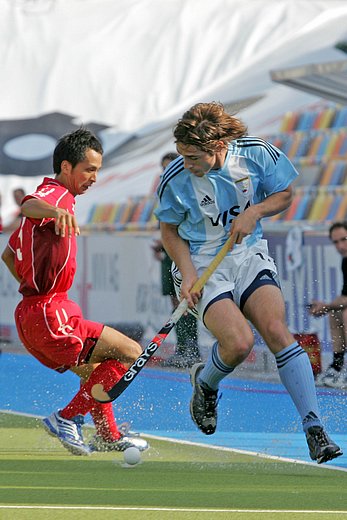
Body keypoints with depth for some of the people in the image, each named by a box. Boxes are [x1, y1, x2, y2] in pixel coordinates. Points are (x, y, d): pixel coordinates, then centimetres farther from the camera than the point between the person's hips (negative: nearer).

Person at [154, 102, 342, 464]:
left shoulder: (257, 154, -12)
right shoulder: (175, 180, -15)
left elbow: (284, 195, 6)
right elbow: (170, 230, 1)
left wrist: (254, 211, -14)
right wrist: (188, 275, -13)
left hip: (249, 256, 2)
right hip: (203, 265, -2)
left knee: (277, 331, -19)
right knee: (238, 343, -24)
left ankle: (314, 429, -18)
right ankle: (205, 383, 13)